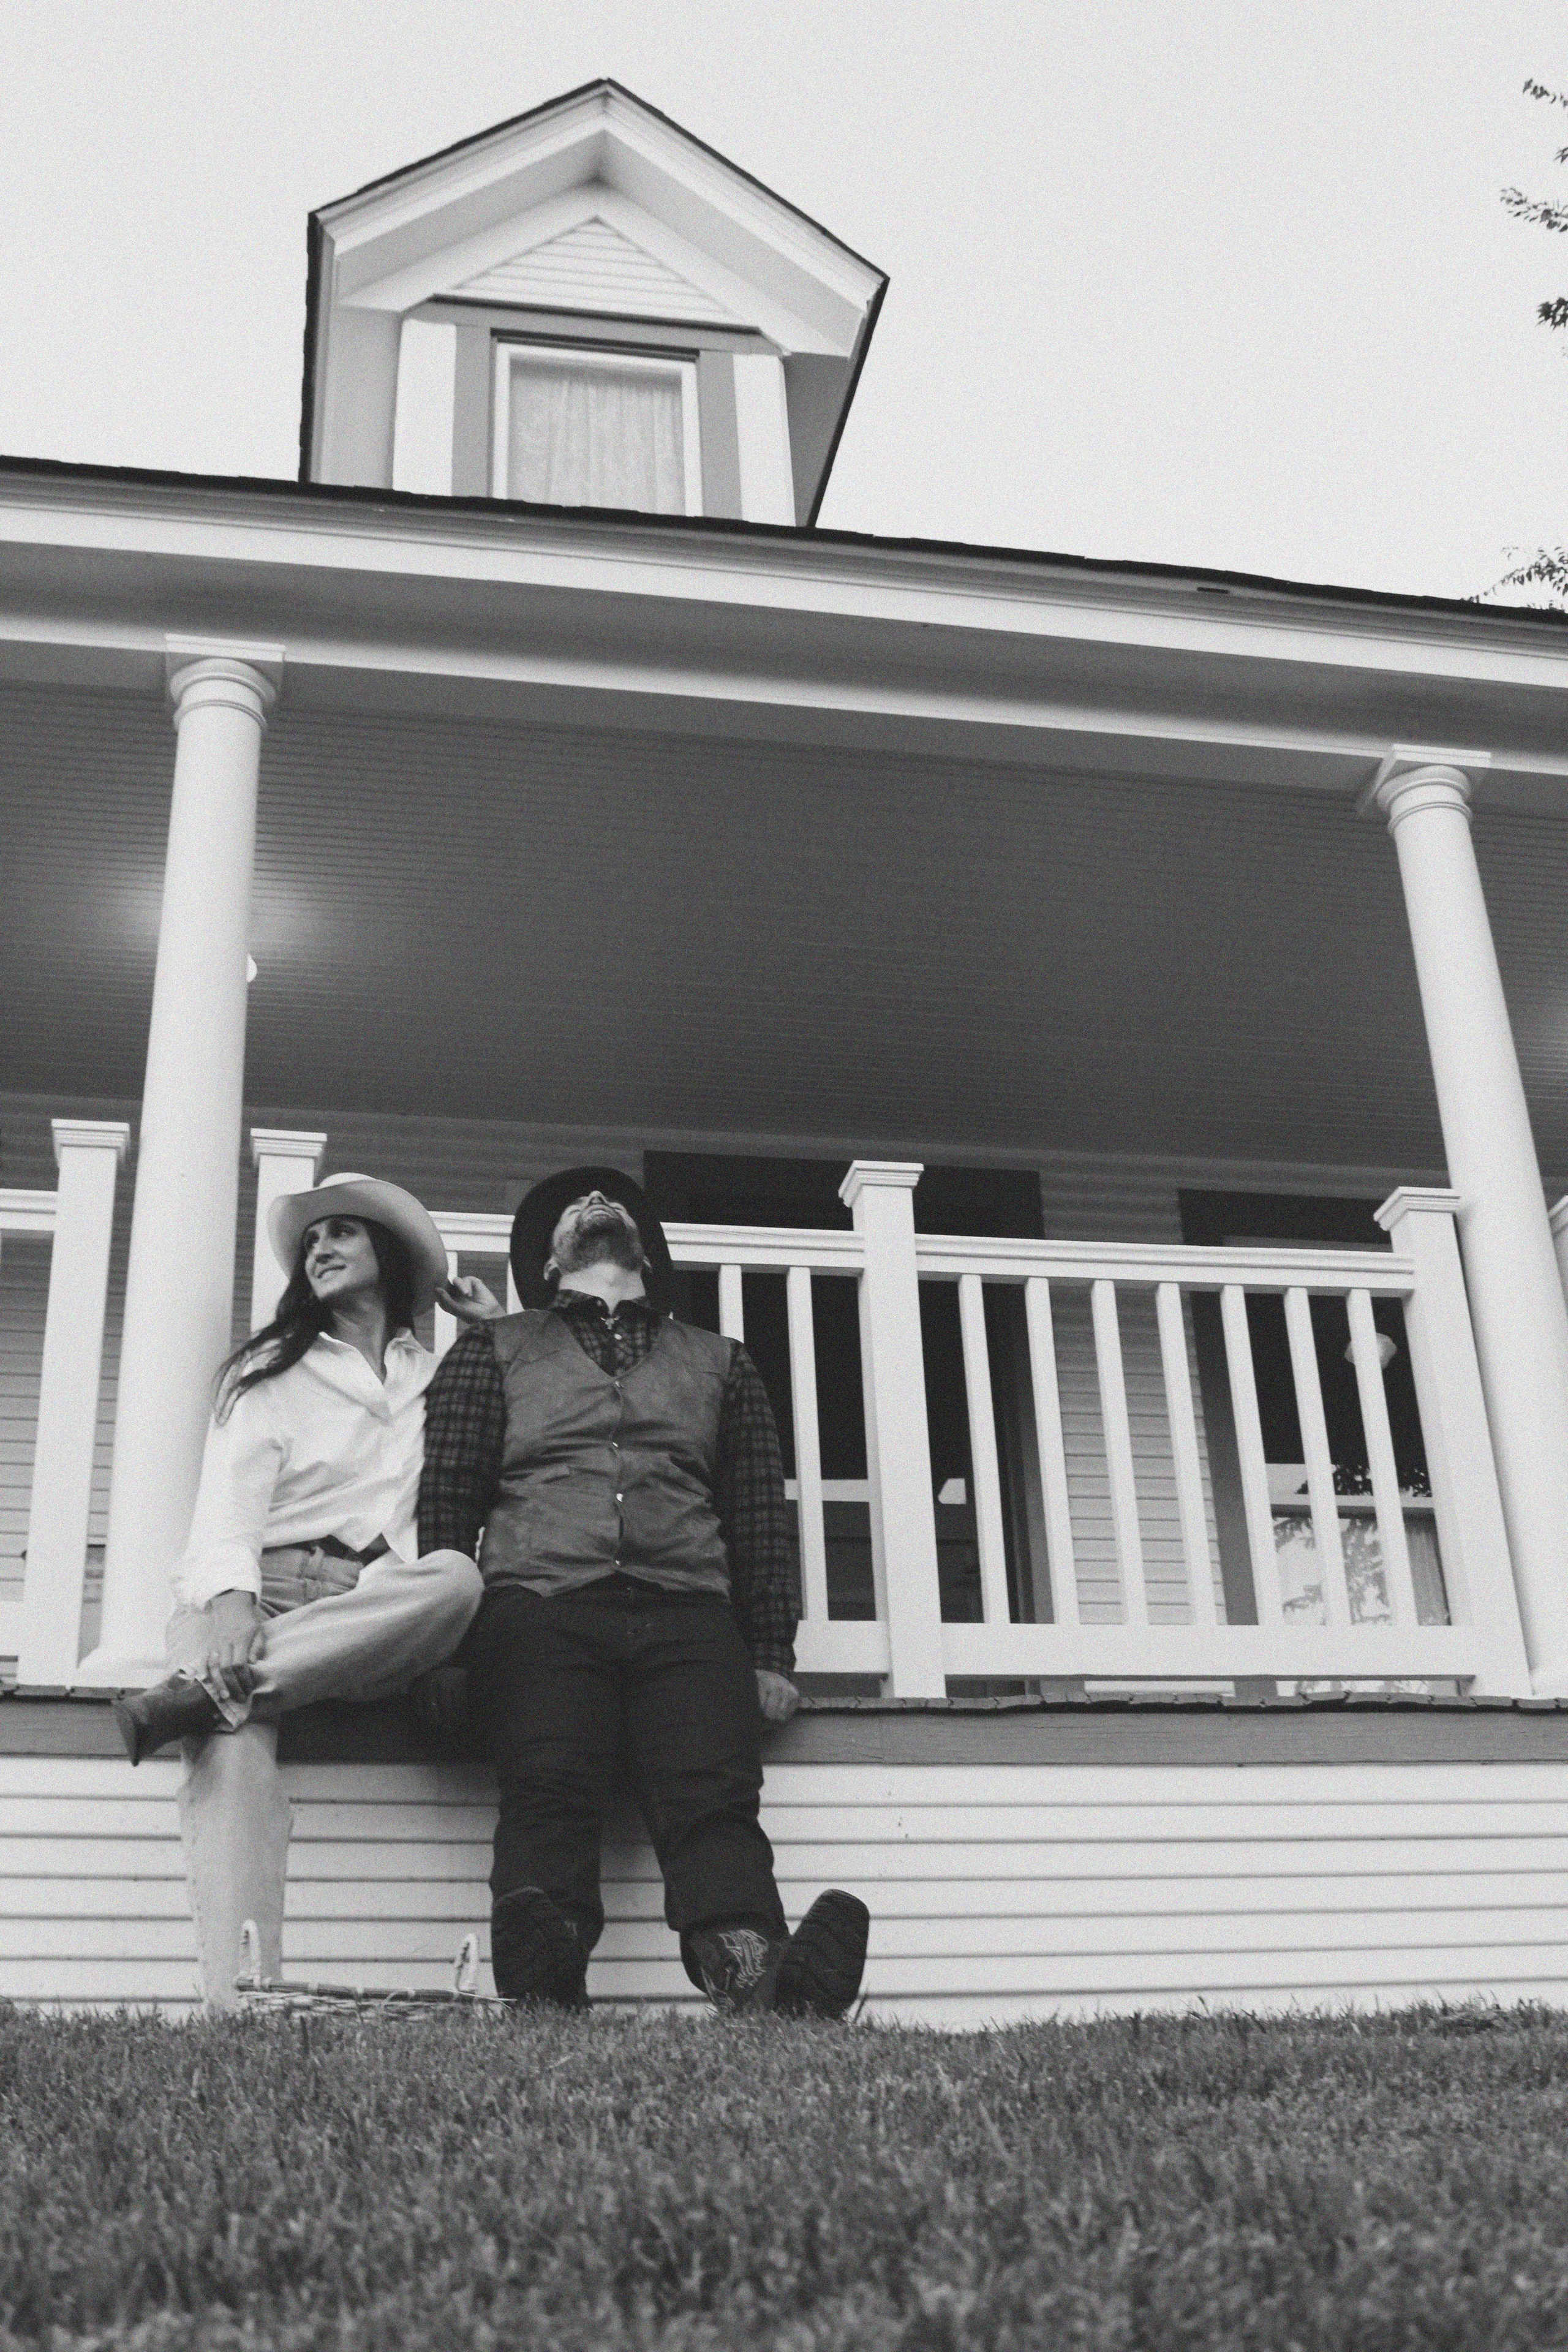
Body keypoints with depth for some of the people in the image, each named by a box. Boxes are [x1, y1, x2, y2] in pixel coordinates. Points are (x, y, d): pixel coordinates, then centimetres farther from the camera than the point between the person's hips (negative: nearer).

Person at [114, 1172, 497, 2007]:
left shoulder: (442, 1379, 26)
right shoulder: (271, 1370, 17)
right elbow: (231, 1496, 1)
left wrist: (498, 1336, 22)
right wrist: (231, 1597, -20)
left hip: (369, 1612, 2)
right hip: (258, 1587, -2)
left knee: (458, 1575, -33)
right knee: (234, 1753, -34)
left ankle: (202, 1693, -35)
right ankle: (241, 2006, -48)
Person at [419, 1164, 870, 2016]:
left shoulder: (719, 1362, 29)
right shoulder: (494, 1352, 24)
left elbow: (760, 1516, 23)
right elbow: (446, 1500, 13)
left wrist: (771, 1656, 11)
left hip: (686, 1611, 1)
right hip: (542, 1603, -1)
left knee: (715, 1800, -26)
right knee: (549, 1794, -28)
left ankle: (754, 1982, -48)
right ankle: (540, 1992, -48)